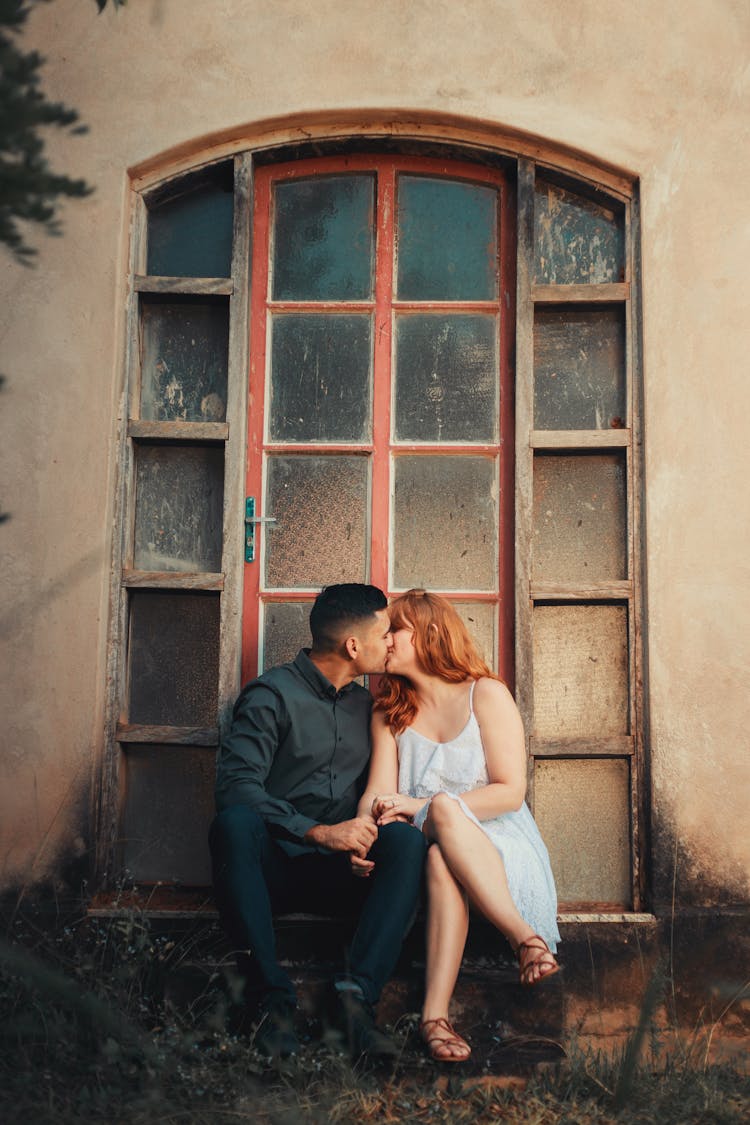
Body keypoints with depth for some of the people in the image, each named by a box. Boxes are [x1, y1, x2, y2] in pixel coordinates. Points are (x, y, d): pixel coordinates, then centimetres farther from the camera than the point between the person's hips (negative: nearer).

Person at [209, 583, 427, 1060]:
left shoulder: (366, 705, 16)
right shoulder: (273, 695, -4)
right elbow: (235, 785, -16)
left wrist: (364, 836, -6)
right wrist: (320, 832, -23)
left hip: (340, 875, 4)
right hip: (274, 864, -4)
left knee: (406, 839, -25)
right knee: (235, 822, -36)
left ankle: (358, 991, -33)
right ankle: (273, 996, -35)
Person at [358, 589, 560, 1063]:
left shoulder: (486, 695, 1)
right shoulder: (390, 712, 14)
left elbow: (510, 792, -8)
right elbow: (378, 793, 3)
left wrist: (424, 806, -16)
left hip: (497, 845, -2)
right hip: (428, 850, 2)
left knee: (443, 809, -37)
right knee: (440, 859, -36)